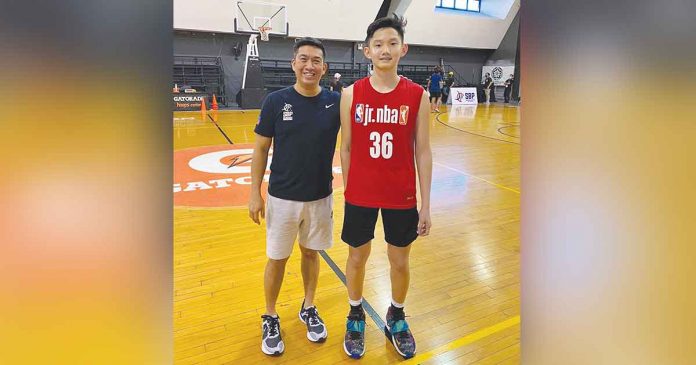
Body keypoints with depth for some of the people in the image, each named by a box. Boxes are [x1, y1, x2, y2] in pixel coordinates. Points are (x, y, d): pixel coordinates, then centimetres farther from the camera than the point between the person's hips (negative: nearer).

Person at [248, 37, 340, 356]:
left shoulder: (336, 102, -5)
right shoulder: (276, 101, -8)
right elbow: (261, 150, -3)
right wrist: (255, 193, -4)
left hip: (320, 197, 2)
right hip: (282, 197, -1)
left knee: (311, 253, 16)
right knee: (277, 258, 10)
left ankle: (308, 309, 38)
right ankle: (270, 318, 31)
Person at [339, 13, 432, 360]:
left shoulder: (418, 95, -6)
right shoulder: (351, 93, -5)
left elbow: (422, 152, -3)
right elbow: (346, 148, 2)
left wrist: (425, 204, -3)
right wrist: (347, 192, 5)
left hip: (402, 196, 0)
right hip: (360, 194, 0)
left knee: (400, 262, 15)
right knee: (357, 258, 15)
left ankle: (396, 318, 42)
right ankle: (356, 317, 40)